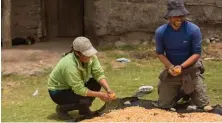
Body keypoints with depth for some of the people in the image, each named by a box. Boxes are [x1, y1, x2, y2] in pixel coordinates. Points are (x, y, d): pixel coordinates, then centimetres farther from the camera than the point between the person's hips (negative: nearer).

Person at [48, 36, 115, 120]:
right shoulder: (70, 65, -36)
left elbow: (99, 74, -14)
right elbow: (79, 90, -32)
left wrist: (108, 89, -28)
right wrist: (100, 95, -28)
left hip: (77, 86, 7)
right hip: (58, 91, -7)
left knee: (97, 83, -13)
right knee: (85, 101, -29)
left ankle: (84, 110, 6)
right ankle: (62, 108, 0)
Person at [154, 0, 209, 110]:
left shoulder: (194, 29, -18)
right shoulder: (160, 32, -14)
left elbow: (197, 53, -13)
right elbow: (160, 53, -3)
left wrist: (181, 66, -26)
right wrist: (170, 66, -21)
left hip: (191, 69, -1)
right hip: (171, 71, 1)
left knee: (202, 104, -2)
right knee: (163, 106, 2)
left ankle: (189, 91, 30)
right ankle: (178, 91, 33)